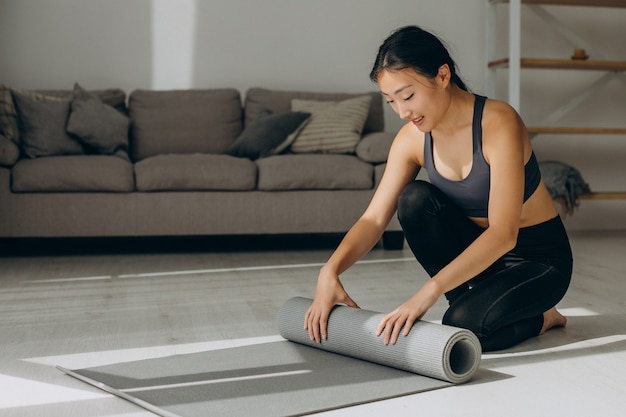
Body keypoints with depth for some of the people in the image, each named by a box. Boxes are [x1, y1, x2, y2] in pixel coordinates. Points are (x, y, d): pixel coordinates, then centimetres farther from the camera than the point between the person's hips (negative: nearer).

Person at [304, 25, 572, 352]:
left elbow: (503, 234, -34)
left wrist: (428, 292, -42)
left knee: (464, 326, -29)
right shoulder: (411, 139, -9)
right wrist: (330, 271, -30)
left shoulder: (498, 123, -27)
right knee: (415, 198, -22)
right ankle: (470, 298, -6)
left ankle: (540, 318, 4)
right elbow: (374, 218, -12)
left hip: (537, 257, -5)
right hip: (477, 248, 5)